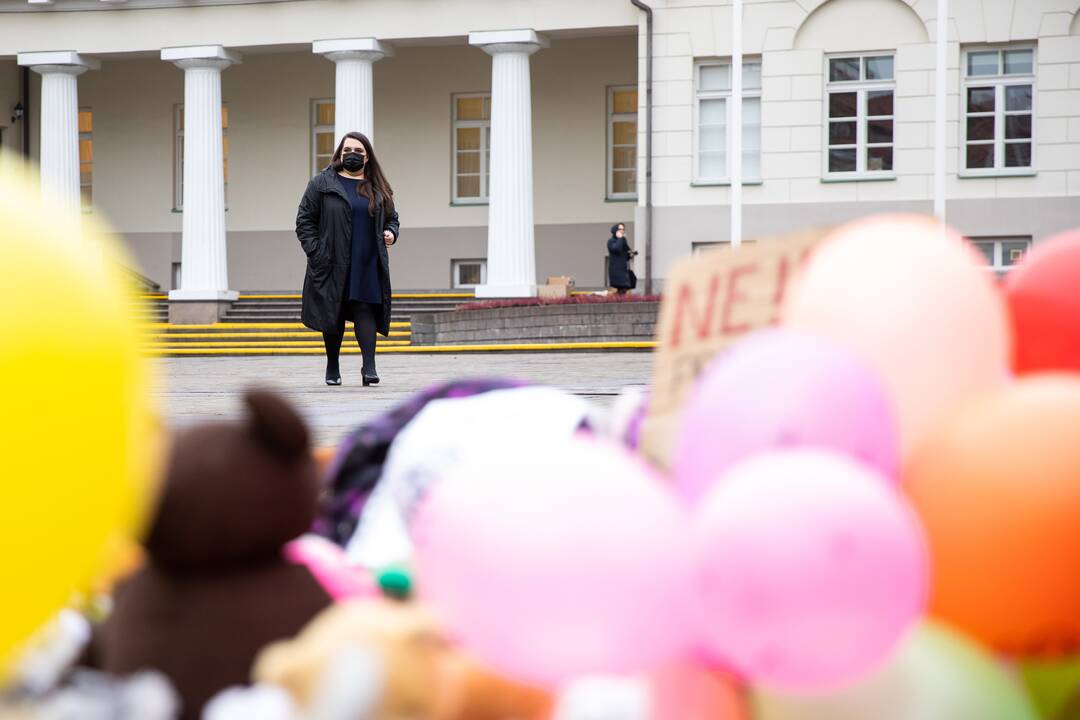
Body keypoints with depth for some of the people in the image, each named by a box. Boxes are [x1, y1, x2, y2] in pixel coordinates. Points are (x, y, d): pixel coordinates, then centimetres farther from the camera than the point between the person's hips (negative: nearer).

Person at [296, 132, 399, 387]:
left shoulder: (378, 189, 12)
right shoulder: (321, 184, 4)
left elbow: (392, 218, 23)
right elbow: (304, 220, 2)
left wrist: (391, 233, 0)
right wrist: (314, 251, -8)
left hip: (368, 265, 1)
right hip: (332, 265, -1)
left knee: (365, 310, -10)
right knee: (333, 315, 4)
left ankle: (369, 366, -16)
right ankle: (332, 368, 17)